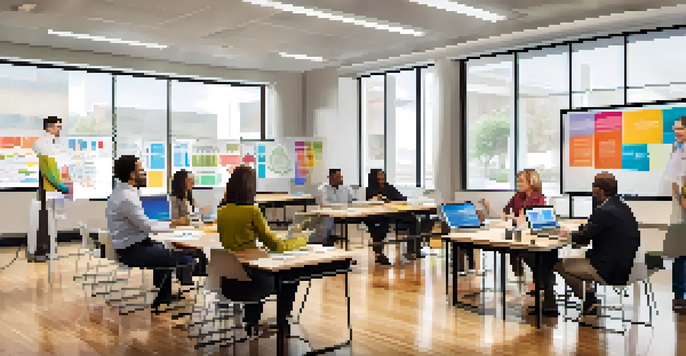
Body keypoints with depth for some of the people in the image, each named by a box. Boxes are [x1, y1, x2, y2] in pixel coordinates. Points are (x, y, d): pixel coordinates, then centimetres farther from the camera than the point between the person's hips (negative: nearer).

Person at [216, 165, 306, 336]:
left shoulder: (222, 212, 3)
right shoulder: (252, 211, -17)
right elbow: (276, 246, -12)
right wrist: (302, 240, 4)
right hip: (247, 279, -6)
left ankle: (251, 325, 40)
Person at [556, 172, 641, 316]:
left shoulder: (604, 211, -20)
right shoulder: (623, 207, 9)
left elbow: (583, 238, -16)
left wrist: (568, 234, 1)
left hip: (609, 271, -10)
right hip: (624, 265, 10)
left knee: (561, 265, 0)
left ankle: (590, 302, 9)